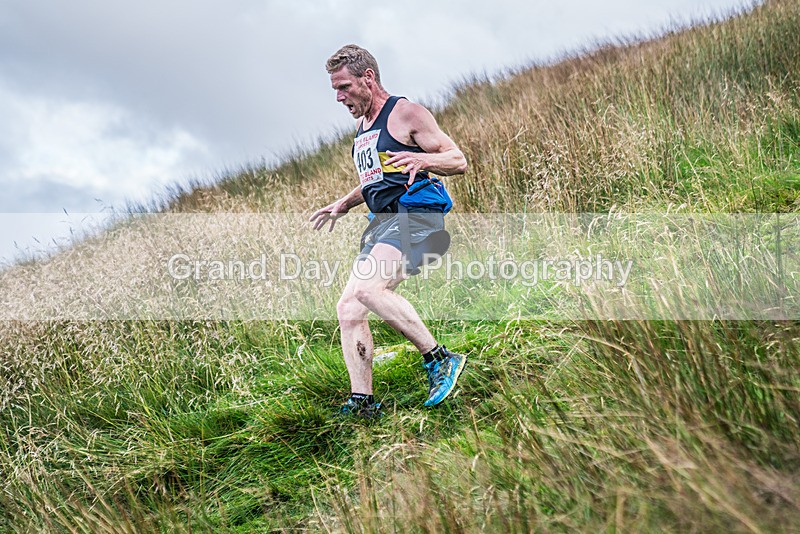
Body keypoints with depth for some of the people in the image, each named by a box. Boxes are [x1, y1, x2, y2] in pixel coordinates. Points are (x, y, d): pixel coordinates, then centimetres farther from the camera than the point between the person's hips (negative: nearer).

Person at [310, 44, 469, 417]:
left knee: (369, 288, -30)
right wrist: (342, 204, 23)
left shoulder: (406, 113, -3)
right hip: (382, 223, 9)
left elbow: (459, 161, -6)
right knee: (348, 309, -1)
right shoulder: (361, 125, 22)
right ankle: (361, 402, 2)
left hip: (416, 216, -9)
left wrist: (420, 159, -24)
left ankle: (440, 359, -20)